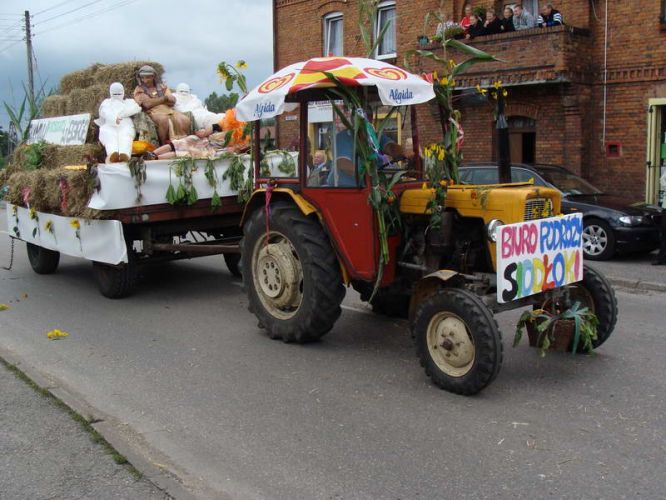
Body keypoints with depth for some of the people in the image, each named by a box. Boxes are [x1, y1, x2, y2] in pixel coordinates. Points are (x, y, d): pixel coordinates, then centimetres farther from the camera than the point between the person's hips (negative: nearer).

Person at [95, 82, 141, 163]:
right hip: (109, 127, 1)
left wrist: (120, 114, -4)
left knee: (124, 135, -38)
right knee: (109, 135, -37)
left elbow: (136, 108, 9)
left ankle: (124, 155, -70)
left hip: (125, 126, 0)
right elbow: (105, 112, 8)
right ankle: (113, 154, -68)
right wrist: (114, 119, -18)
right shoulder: (106, 102, 34)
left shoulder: (129, 102, 36)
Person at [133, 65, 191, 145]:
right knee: (164, 120, -39)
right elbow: (147, 104, -6)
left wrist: (155, 101, -5)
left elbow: (173, 101, 8)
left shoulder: (162, 87, 22)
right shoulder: (139, 90, 12)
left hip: (169, 110, 4)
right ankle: (164, 144, -25)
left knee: (185, 120, -24)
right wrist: (164, 98, 0)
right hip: (154, 111, -4)